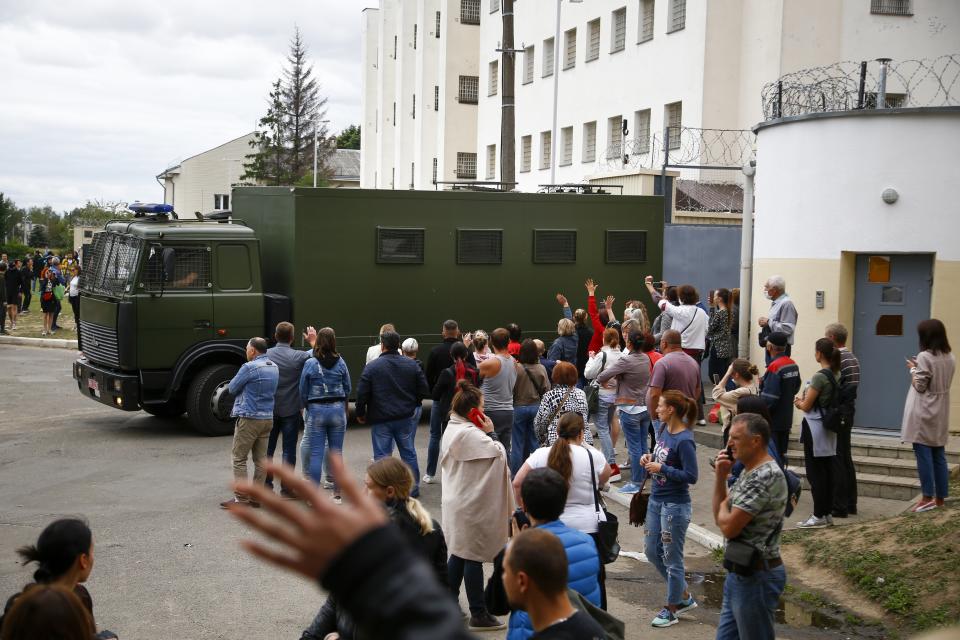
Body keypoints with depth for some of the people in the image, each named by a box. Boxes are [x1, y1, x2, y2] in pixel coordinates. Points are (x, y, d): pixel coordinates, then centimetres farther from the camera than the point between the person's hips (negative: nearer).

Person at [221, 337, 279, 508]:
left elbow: (232, 388, -6)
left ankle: (241, 497, -2)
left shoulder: (249, 367, -15)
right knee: (260, 459, 10)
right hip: (268, 418, 7)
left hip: (249, 418, -7)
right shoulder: (274, 368, 8)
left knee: (239, 459, 0)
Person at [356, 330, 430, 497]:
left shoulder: (371, 367, -9)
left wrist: (360, 414, 5)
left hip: (381, 419, -3)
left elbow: (362, 394, -10)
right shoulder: (412, 365, 0)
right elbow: (424, 390, 1)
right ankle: (413, 488, 22)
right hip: (406, 417, 3)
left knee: (382, 456, 4)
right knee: (408, 453, 15)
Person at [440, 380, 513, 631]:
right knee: (474, 556, -1)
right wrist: (491, 433, -10)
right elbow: (499, 454, -22)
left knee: (459, 553, 18)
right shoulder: (469, 434, -23)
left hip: (457, 501, 10)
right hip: (471, 505, -10)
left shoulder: (452, 429, 9)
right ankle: (478, 615, 8)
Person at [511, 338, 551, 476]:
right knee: (533, 441, 13)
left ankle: (515, 475, 8)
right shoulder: (541, 369, -7)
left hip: (519, 407, -3)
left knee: (517, 444, 5)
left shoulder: (516, 368, -17)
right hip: (536, 407, 3)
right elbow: (546, 390, 0)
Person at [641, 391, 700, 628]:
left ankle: (672, 609, 21)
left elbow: (691, 476, -21)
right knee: (651, 551, 18)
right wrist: (650, 458, -2)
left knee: (672, 558, 5)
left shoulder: (684, 440, -22)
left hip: (675, 506, -9)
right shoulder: (664, 429, 3)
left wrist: (661, 468, -20)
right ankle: (684, 596, 33)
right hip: (656, 500, 9)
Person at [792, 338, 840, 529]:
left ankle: (819, 516, 0)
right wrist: (804, 400, 12)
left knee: (815, 472, -3)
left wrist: (799, 402, 7)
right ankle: (828, 513, 16)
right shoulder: (836, 375, 8)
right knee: (827, 470, 11)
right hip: (830, 426, 9)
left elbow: (806, 406, -14)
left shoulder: (819, 377, -19)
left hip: (815, 427, -9)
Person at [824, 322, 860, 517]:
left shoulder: (836, 359, -17)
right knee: (846, 458, 15)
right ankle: (850, 503, 21)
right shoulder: (853, 358, 13)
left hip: (836, 414, -9)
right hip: (849, 411, 9)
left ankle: (839, 506, -1)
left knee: (836, 460, -4)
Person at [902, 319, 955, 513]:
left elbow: (919, 386, -13)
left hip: (924, 414, -7)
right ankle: (940, 497, 14)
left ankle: (928, 497, -5)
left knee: (924, 455, -4)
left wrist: (913, 369, 2)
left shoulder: (925, 356, -16)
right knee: (938, 455, 10)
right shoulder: (950, 358, 7)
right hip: (940, 414, 7)